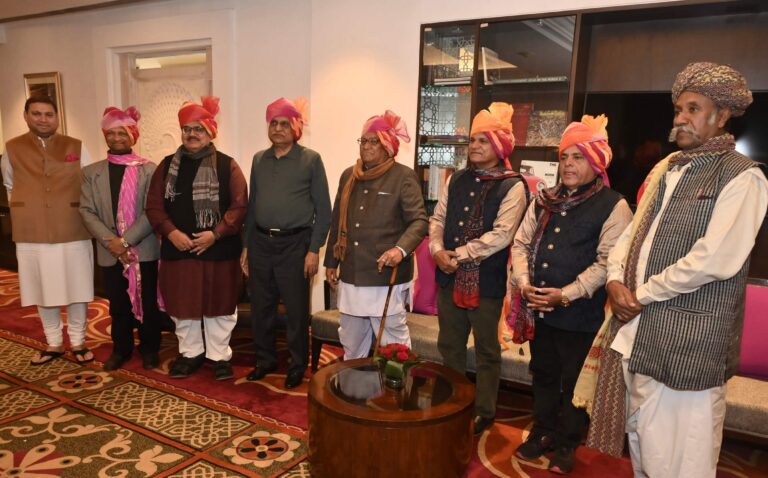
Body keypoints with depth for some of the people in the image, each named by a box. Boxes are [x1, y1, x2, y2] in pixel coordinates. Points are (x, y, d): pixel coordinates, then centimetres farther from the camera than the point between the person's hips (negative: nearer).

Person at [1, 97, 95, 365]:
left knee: (77, 290, 5)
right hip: (32, 235, 1)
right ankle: (53, 343, 25)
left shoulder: (76, 147, 2)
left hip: (73, 232, -1)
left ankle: (78, 341, 21)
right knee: (43, 292, 10)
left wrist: (85, 214, 3)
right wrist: (25, 209, 15)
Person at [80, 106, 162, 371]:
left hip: (144, 250, -2)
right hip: (110, 252, 3)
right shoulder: (91, 172, 7)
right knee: (118, 305, 13)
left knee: (148, 303, 7)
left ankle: (150, 349, 23)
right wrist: (110, 241, -13)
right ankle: (121, 348, 29)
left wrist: (126, 240, -17)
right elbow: (87, 211, 1)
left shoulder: (148, 169, -2)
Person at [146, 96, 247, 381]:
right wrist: (171, 232, -11)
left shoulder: (227, 166, -2)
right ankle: (190, 353, 31)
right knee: (182, 306, 12)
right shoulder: (167, 165, 8)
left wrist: (216, 233, -18)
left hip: (219, 250, -3)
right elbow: (154, 205, 4)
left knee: (219, 306, 7)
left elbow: (239, 206, -8)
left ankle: (219, 356, 23)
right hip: (177, 249, 3)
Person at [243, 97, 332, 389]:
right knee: (260, 307, 12)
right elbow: (252, 204, 15)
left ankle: (297, 366, 22)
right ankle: (265, 360, 30)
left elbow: (323, 209, -4)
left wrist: (314, 250, -9)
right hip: (260, 242, 5)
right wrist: (246, 246, 12)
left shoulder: (311, 160, -3)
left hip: (294, 243, -4)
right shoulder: (259, 159, 11)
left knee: (296, 310, 4)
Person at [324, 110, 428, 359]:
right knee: (351, 341, 18)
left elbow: (419, 220, -12)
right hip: (351, 274, 6)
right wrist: (331, 262, 17)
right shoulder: (348, 176, 12)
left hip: (387, 276, -6)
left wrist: (401, 249, -30)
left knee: (393, 342, 1)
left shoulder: (404, 176, -6)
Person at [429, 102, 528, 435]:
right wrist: (437, 250, -8)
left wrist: (460, 255, -16)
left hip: (486, 281, -6)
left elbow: (501, 235, -17)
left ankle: (484, 413, 27)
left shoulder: (512, 186, -8)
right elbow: (438, 218, 9)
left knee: (486, 351, 10)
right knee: (450, 346, 17)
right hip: (449, 277, 6)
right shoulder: (457, 180, 12)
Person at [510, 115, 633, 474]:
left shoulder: (613, 206, -8)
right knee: (543, 374, 18)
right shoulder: (545, 200, 9)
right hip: (538, 309, 5)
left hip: (581, 315, -5)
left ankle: (566, 445, 29)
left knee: (574, 382, 10)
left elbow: (607, 262, -15)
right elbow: (521, 242, 8)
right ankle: (543, 433, 36)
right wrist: (523, 281, -7)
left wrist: (566, 294, -21)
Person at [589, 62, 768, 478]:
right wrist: (617, 281, -4)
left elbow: (714, 260, -19)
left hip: (687, 340, -7)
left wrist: (642, 294, -12)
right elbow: (632, 233, 14)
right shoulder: (665, 169, 14)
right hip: (636, 328, 7)